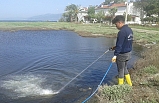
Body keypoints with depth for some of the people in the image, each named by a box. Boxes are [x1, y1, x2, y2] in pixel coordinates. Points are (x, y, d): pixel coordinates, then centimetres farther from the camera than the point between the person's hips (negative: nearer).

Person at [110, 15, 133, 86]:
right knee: (125, 68, 24)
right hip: (128, 53, 9)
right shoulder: (129, 30, 7)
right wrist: (115, 47, 14)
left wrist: (115, 55, -24)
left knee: (121, 70, 6)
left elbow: (119, 45, -26)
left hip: (122, 54, -9)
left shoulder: (122, 32, -23)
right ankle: (129, 84, 33)